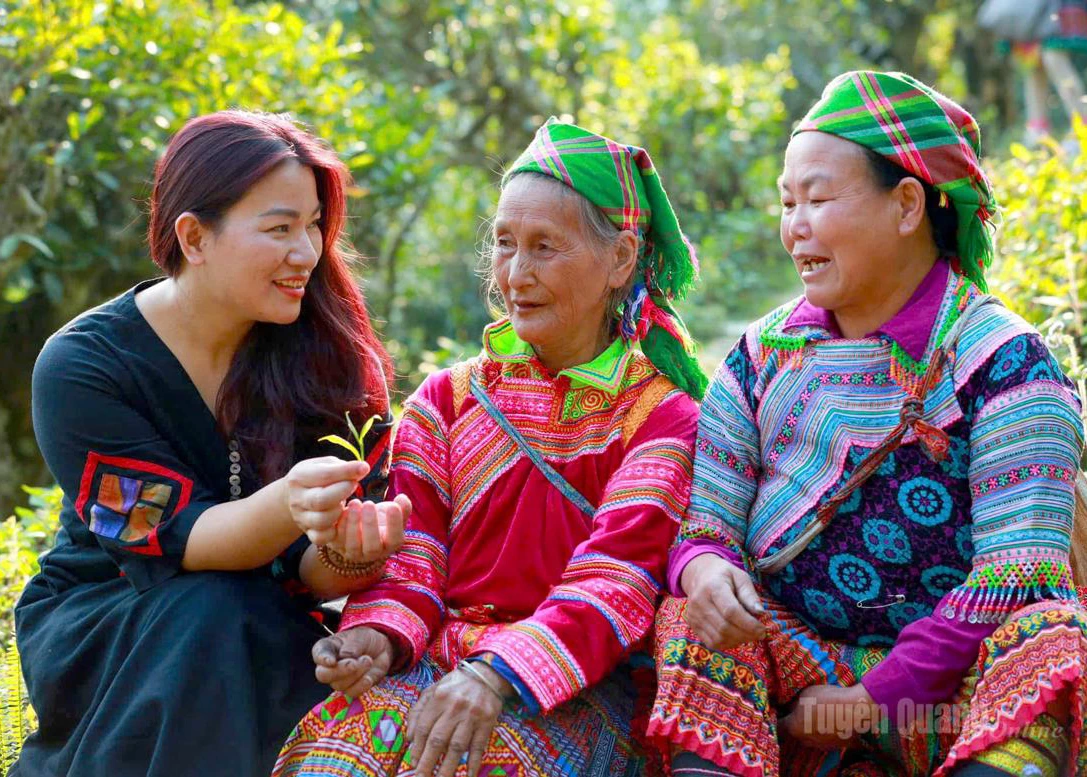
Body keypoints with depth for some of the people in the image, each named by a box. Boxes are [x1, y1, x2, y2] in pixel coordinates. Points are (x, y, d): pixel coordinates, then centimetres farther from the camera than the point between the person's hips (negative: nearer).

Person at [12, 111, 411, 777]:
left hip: (268, 636, 2)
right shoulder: (80, 368, -14)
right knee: (218, 615, -31)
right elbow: (173, 540, -21)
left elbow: (310, 574, -11)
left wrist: (347, 553, -36)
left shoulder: (326, 349, -8)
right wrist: (286, 507, -41)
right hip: (95, 619, -1)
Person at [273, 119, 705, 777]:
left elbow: (615, 584, -12)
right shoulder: (449, 398, 16)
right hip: (439, 659, 3)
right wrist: (379, 633, -16)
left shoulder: (663, 419, 2)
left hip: (587, 686, -3)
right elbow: (412, 550, 8)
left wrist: (498, 674, -29)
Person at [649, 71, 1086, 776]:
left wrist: (876, 699, -19)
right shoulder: (763, 354, 10)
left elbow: (1021, 569, -14)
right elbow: (704, 524, 4)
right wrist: (701, 568, -21)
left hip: (945, 688, -3)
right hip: (790, 669, 3)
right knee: (690, 616, -25)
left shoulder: (1002, 358, -4)